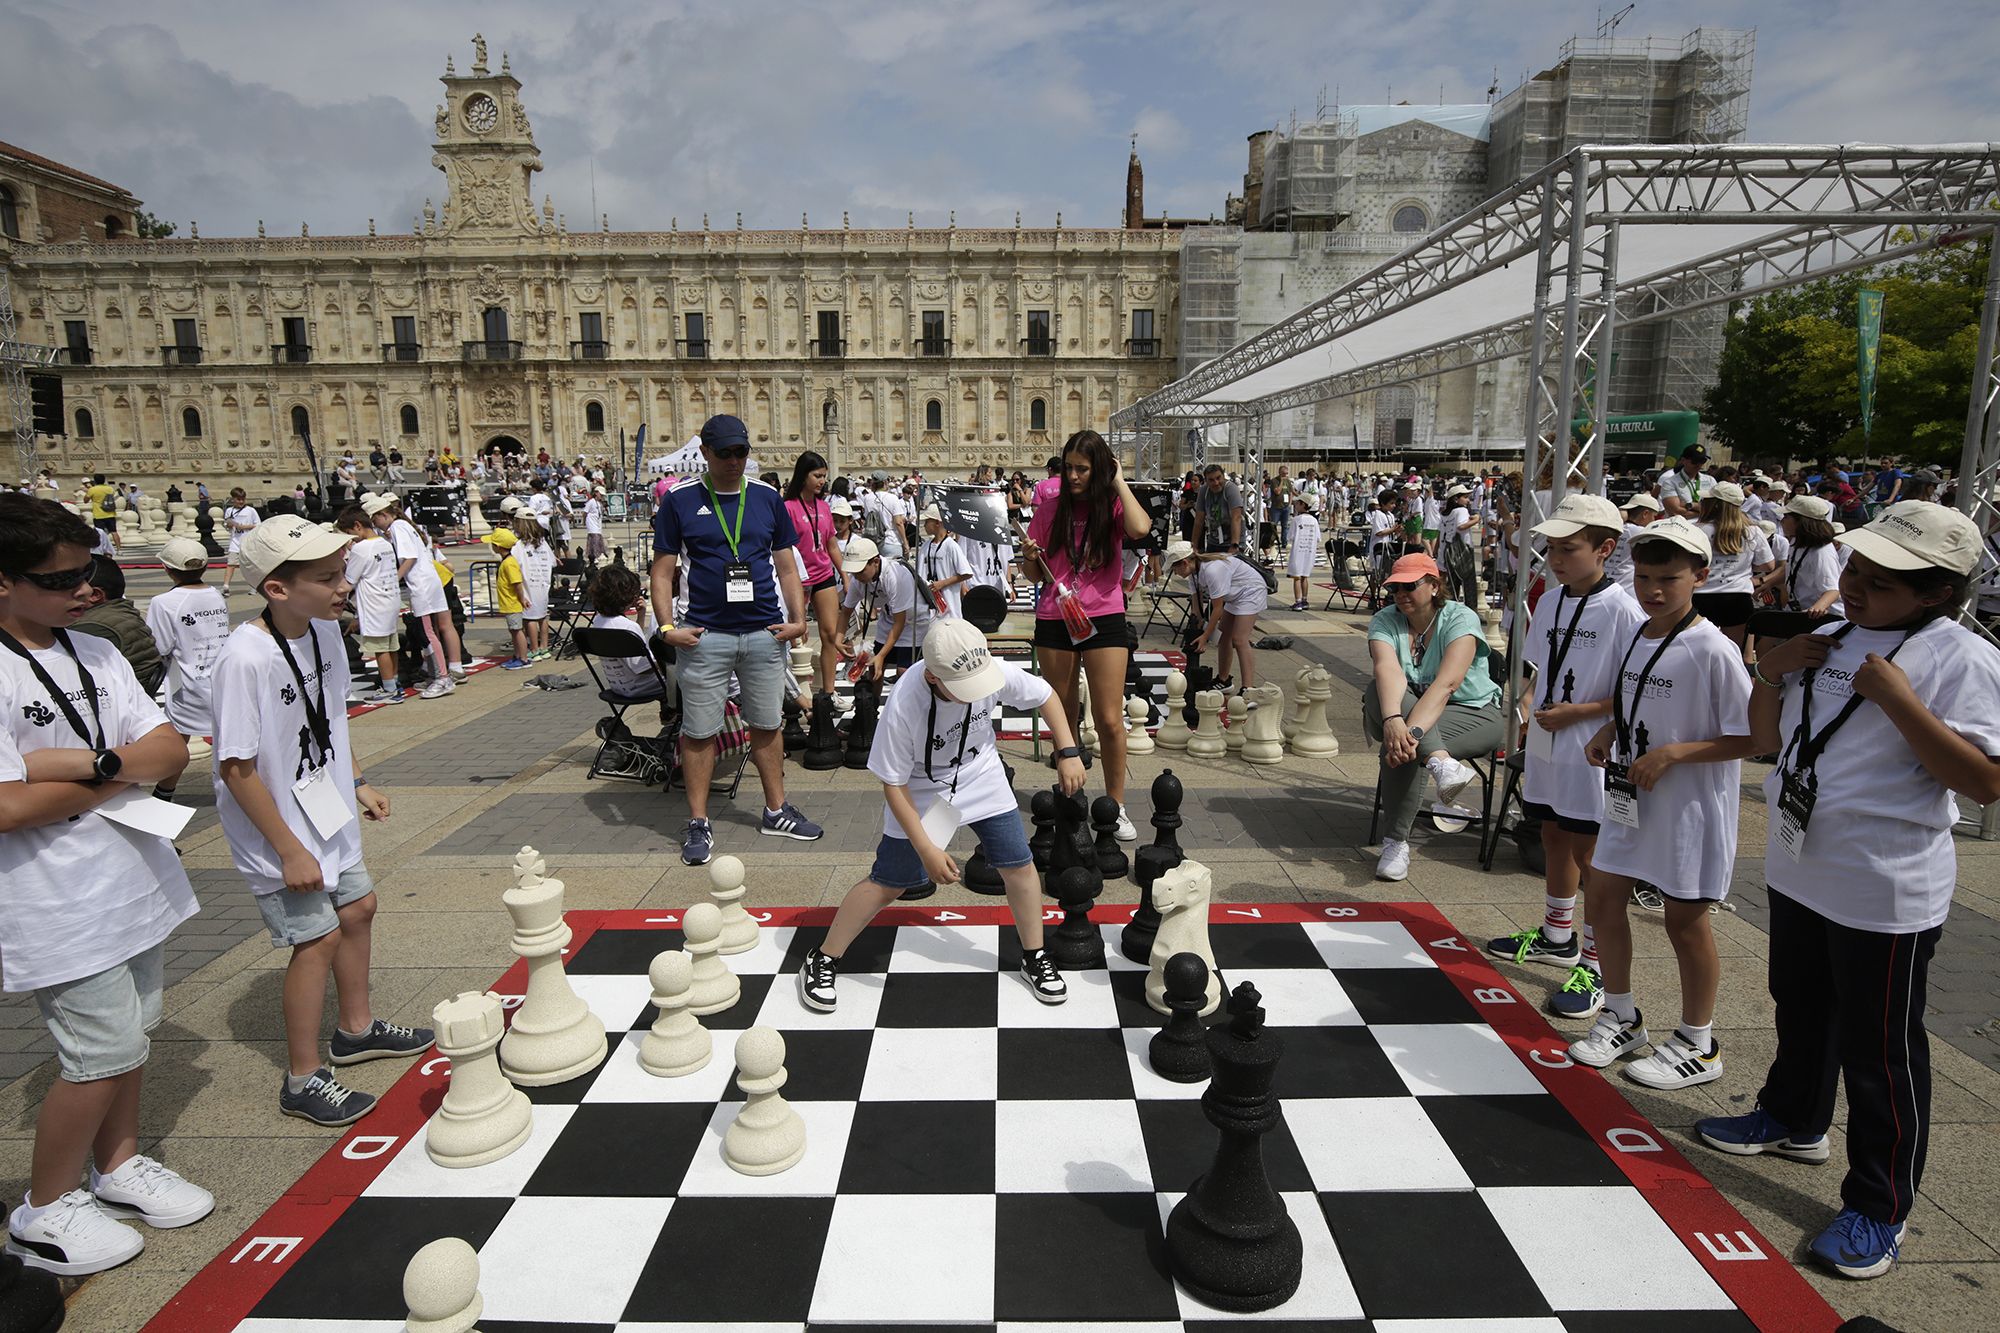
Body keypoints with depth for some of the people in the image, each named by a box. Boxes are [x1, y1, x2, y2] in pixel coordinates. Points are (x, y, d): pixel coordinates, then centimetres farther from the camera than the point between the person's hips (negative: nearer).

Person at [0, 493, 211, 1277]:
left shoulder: (96, 655, 5)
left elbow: (173, 754, 0)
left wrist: (93, 761, -18)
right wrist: (129, 774, -12)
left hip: (134, 883, 7)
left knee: (130, 1035, 18)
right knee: (103, 1052, 1)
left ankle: (117, 1167, 38)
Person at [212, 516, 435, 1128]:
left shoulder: (323, 629, -5)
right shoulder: (246, 658, -29)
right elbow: (236, 767, -24)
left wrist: (357, 784, 12)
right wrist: (289, 850, -20)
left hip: (328, 810, 8)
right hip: (277, 828, -8)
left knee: (357, 908, 18)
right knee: (319, 936, -2)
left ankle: (357, 1029, 40)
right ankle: (302, 1080, 17)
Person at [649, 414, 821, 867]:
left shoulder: (767, 499, 8)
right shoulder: (681, 501, 1)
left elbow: (787, 566, 12)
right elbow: (662, 571, 2)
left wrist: (798, 619, 1)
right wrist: (668, 627, -10)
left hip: (766, 633, 2)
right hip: (705, 637, -2)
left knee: (767, 725, 11)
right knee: (699, 731, 3)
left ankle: (776, 812, 24)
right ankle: (698, 823, 15)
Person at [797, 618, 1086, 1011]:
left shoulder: (996, 672, -28)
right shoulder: (903, 706, -36)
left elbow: (1044, 695, -5)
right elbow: (894, 786, -23)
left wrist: (1068, 752, -10)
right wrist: (927, 850, -24)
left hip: (981, 776, 3)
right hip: (920, 791, -3)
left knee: (1018, 865, 2)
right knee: (887, 883, 2)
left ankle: (1034, 957, 25)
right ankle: (822, 960, 22)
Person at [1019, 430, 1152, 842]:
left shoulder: (1113, 506, 0)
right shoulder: (1050, 510, 6)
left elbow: (1139, 529, -25)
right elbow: (1035, 575, 12)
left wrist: (1119, 483, -11)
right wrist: (1029, 557, -11)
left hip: (1103, 619, -2)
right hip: (1054, 620, 3)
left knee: (1110, 720, -2)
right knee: (1063, 717, 12)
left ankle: (1116, 805, 11)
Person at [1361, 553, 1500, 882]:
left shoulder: (1461, 619, -15)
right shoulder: (1384, 621, -5)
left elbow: (1446, 684, -31)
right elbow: (1387, 670, -26)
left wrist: (1412, 731, -45)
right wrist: (1393, 720, -46)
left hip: (1472, 713, -3)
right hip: (1404, 709, 3)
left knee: (1401, 745, -33)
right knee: (1383, 690, -31)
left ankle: (1396, 840, -25)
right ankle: (1442, 762, -46)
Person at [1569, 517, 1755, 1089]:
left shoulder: (1714, 651, -18)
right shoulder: (1632, 641, 4)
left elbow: (1750, 738, -18)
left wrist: (1671, 753, -24)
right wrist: (1607, 732, 0)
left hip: (1691, 805, -7)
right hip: (1631, 797, 7)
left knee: (1684, 917, 5)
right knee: (1602, 894, 11)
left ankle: (1697, 1046, 26)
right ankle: (1622, 1019, 31)